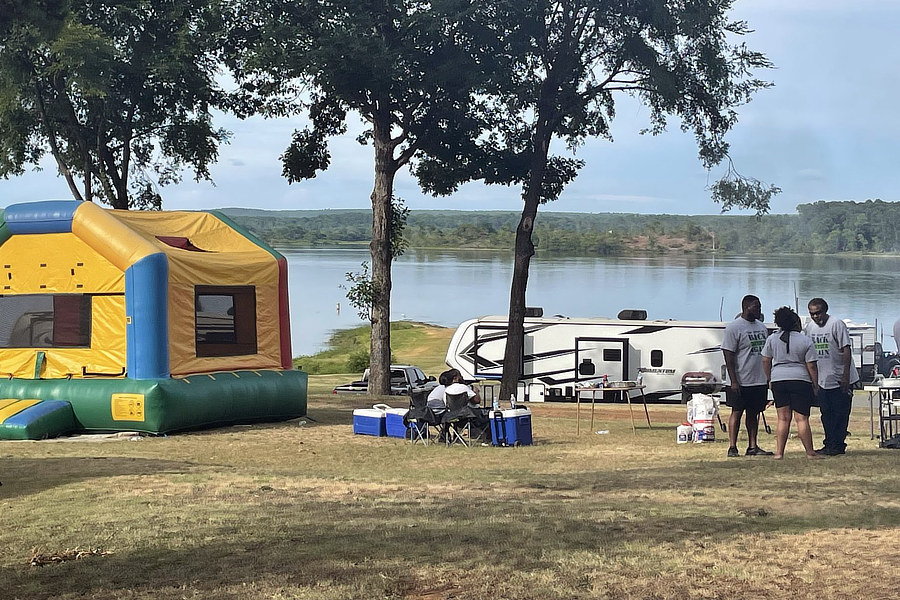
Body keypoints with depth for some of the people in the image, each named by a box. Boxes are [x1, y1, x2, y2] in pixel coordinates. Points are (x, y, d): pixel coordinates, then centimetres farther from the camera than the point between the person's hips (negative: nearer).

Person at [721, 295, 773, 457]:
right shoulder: (734, 327, -10)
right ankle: (732, 447, 1)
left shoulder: (761, 326, 14)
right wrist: (734, 381, -18)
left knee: (754, 413, 10)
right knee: (737, 412, -2)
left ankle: (753, 446, 15)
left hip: (760, 381, 7)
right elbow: (728, 357, -13)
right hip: (741, 381, -7)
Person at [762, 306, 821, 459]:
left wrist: (769, 379, 18)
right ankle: (810, 452, 2)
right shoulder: (806, 341, -4)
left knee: (783, 418, 7)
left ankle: (779, 452, 3)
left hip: (778, 380, 3)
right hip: (801, 381, -3)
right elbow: (811, 366, -4)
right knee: (802, 419, -1)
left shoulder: (772, 339, 4)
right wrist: (815, 385, 5)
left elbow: (765, 361, 7)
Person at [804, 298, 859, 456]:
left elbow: (846, 350, -14)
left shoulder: (837, 324, -12)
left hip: (840, 380, -7)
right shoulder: (810, 327, 8)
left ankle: (838, 445, 2)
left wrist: (845, 376, -19)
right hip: (822, 380, 7)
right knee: (826, 414, 11)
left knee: (840, 414, -2)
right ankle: (829, 444, 18)